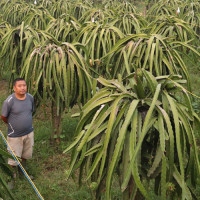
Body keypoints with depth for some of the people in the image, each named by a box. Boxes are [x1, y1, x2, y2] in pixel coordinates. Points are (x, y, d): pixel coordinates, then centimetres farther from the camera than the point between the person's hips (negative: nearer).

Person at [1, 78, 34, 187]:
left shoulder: (30, 97, -7)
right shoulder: (9, 101, -23)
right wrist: (13, 125, 5)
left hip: (29, 133, 5)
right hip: (14, 135, -5)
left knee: (25, 155, 23)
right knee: (13, 159, 8)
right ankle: (12, 178, 32)